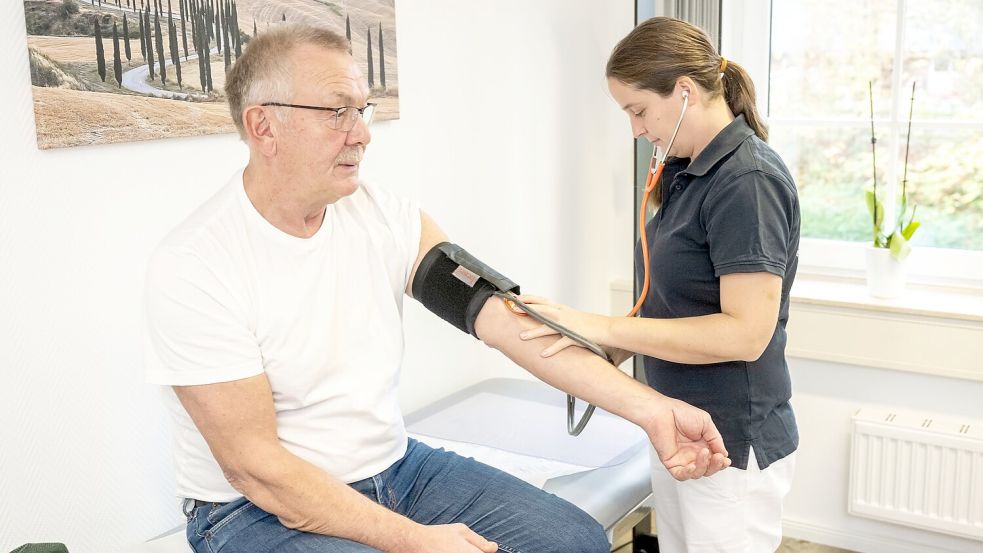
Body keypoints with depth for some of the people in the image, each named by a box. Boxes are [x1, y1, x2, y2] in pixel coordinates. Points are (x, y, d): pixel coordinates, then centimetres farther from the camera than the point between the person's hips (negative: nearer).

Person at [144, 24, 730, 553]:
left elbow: (507, 318, -10)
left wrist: (652, 408, -18)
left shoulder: (386, 217, -4)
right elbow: (253, 466, -19)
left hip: (394, 466, 6)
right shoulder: (193, 267, -20)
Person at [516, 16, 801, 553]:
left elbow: (746, 333, -24)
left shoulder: (748, 181, -19)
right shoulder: (687, 174, 8)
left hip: (733, 444, -8)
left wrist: (605, 327, -25)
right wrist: (610, 352, 0)